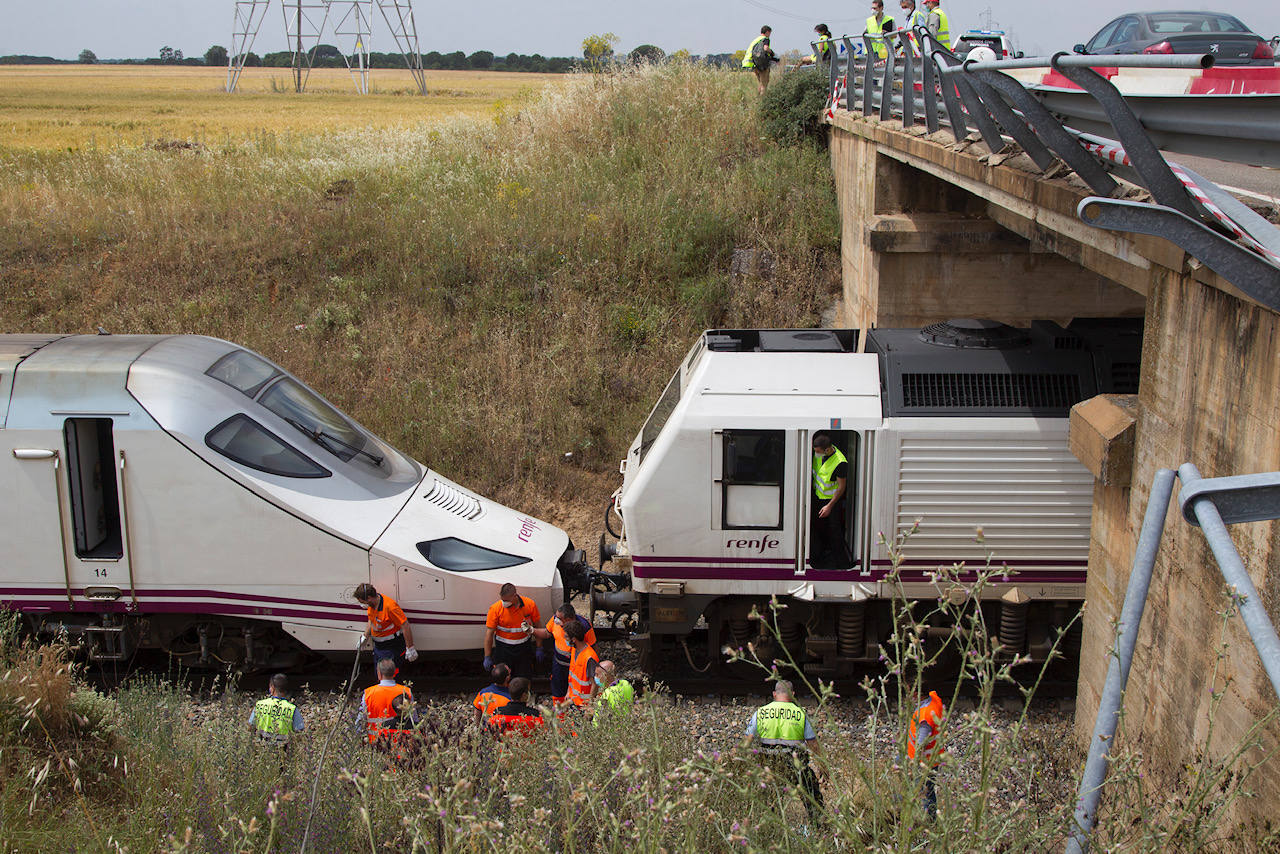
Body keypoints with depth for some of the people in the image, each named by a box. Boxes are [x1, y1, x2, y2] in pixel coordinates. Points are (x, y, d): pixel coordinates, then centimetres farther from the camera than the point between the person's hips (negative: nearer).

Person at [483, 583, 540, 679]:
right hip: (503, 648, -1)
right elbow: (489, 633, -10)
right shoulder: (495, 608, -16)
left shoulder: (530, 605, -11)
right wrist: (487, 657, -9)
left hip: (524, 648, 1)